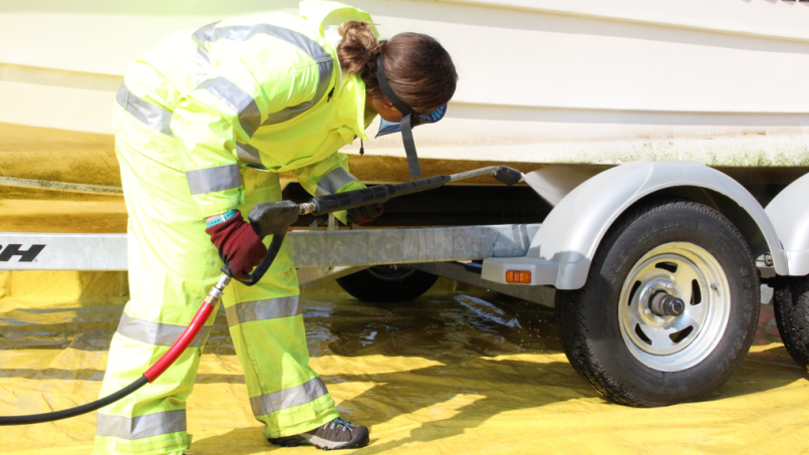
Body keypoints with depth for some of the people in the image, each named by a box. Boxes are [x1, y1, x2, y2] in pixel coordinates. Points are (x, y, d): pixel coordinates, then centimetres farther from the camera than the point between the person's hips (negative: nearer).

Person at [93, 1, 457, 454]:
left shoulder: (354, 88, -5)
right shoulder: (303, 65, -36)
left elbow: (312, 154, 12)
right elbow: (207, 120, -39)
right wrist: (225, 222, -39)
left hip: (236, 142, 9)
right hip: (166, 119, -9)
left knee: (268, 274, 7)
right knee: (183, 280, -15)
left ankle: (295, 415, 18)